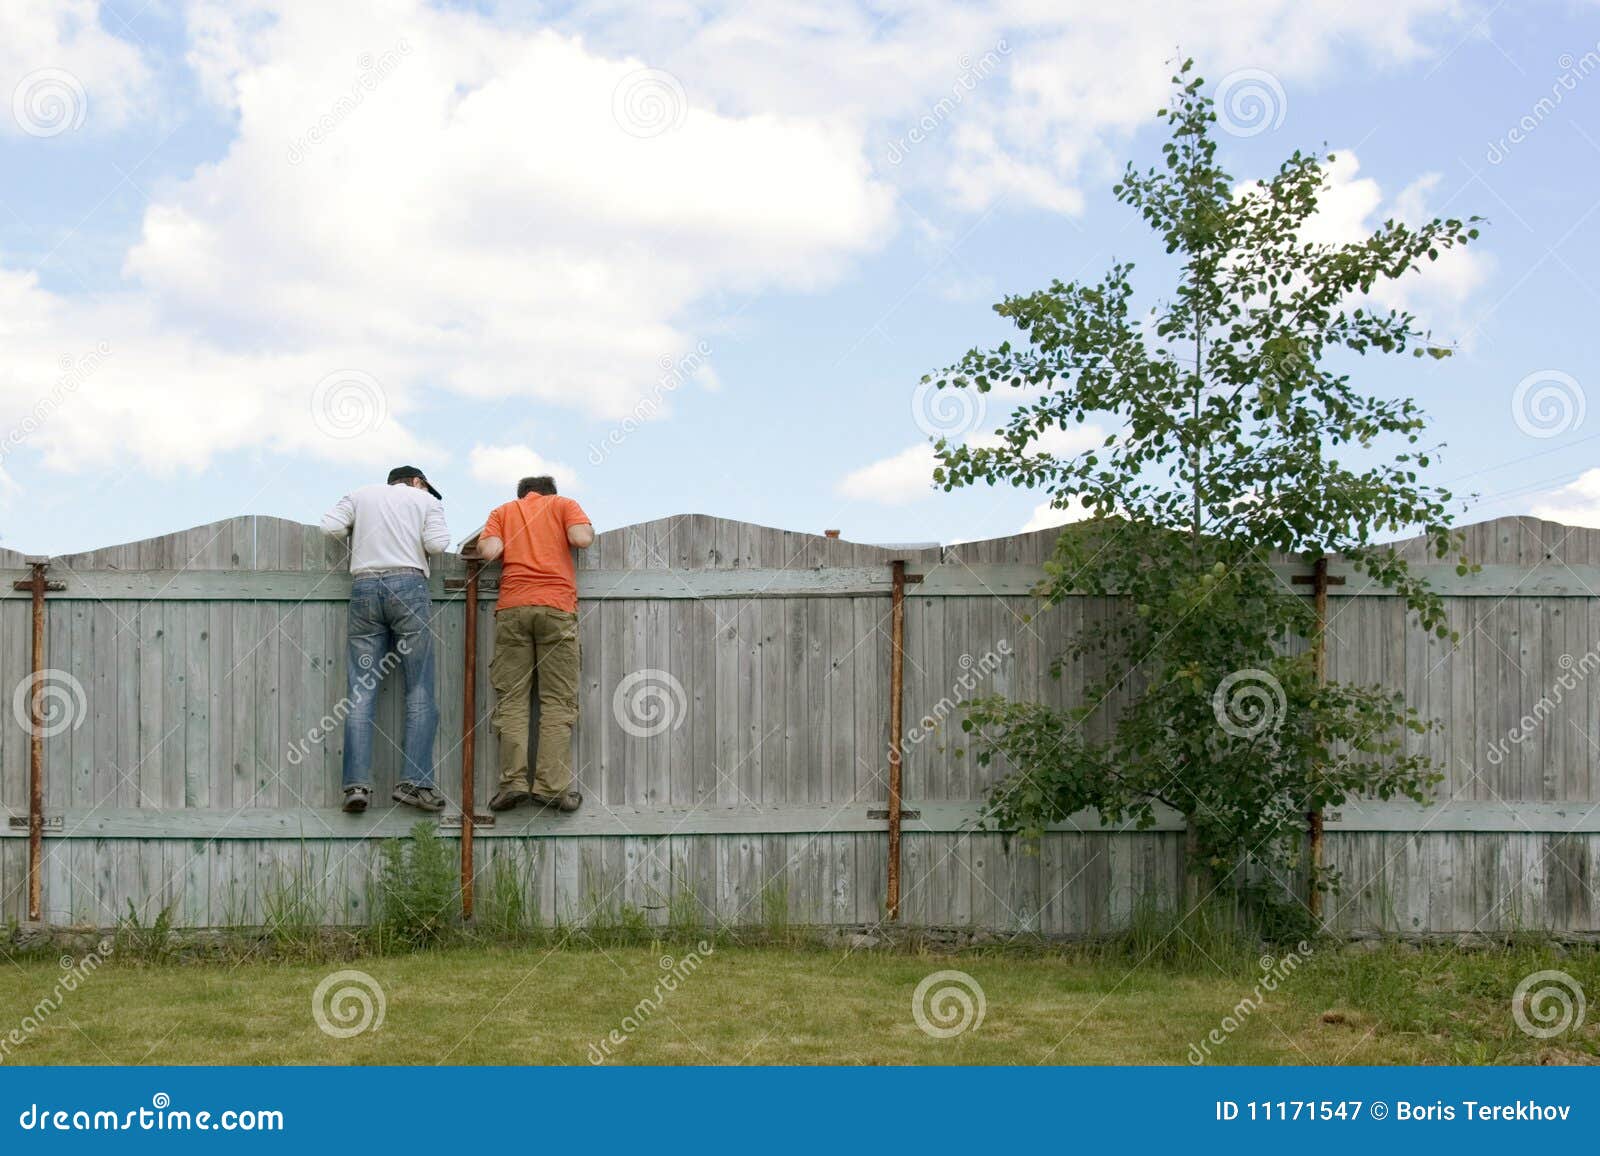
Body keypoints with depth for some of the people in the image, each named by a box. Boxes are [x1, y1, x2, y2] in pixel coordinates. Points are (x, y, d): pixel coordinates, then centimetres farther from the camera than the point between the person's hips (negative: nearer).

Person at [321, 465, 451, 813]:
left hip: (364, 588, 2)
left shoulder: (360, 495, 20)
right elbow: (436, 544, -2)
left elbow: (330, 526, 7)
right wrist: (441, 534, 20)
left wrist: (358, 532, 25)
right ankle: (415, 781, -11)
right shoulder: (427, 500, 13)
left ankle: (357, 783, -10)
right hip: (408, 585, -2)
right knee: (420, 691, -1)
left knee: (361, 692, 0)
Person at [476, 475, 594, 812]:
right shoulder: (564, 504, 17)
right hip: (557, 607, -1)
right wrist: (588, 529, 21)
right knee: (558, 700, -2)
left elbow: (489, 551, 3)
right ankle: (552, 786, -11)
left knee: (511, 699, 2)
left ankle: (514, 781, -9)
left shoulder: (503, 512, 21)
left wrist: (489, 544, 26)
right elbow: (581, 538, -2)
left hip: (512, 607, 1)